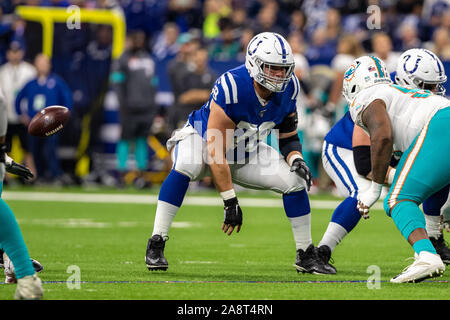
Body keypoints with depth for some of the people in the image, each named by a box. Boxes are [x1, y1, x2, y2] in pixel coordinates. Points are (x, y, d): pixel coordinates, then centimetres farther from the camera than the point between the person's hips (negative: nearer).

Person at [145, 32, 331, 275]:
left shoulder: (288, 89, -15)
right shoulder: (232, 88, -36)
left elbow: (288, 136, 2)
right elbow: (216, 152, -33)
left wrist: (296, 160, -21)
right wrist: (230, 202, -32)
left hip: (245, 152, 6)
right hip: (202, 138, -6)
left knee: (295, 181, -9)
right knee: (186, 167, -38)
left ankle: (306, 255, 9)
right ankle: (156, 244, -33)